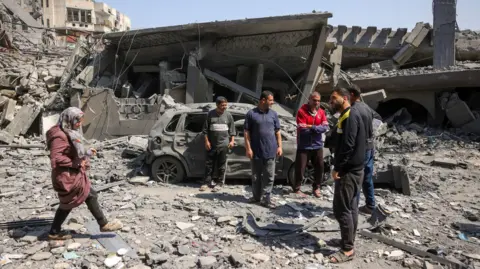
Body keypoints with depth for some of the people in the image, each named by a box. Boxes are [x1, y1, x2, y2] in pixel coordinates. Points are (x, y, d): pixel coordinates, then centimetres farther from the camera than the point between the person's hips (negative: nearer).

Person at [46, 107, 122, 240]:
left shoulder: (69, 133, 11)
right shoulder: (60, 136, -20)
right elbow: (56, 158, -27)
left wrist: (87, 152, 6)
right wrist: (76, 163, -23)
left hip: (71, 175, 10)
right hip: (67, 177, -10)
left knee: (67, 204, 19)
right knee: (91, 196, -2)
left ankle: (55, 232, 30)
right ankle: (103, 224, 11)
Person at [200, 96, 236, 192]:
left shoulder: (228, 115, 5)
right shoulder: (211, 114, 1)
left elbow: (232, 129, 10)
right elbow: (205, 129, 3)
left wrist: (232, 141, 1)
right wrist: (206, 141, -2)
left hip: (223, 144, 0)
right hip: (212, 144, 0)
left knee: (221, 166, 4)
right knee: (209, 164, 5)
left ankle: (218, 183, 14)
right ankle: (206, 182, 14)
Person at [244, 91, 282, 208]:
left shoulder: (273, 114, 8)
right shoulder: (251, 114, -2)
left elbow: (277, 132, 12)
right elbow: (247, 132, -2)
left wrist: (279, 146, 4)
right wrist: (248, 148, -8)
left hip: (270, 151, 2)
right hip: (256, 151, -2)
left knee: (269, 176, 2)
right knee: (256, 176, 10)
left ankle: (266, 198, 9)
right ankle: (256, 196, 24)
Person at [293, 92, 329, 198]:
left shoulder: (321, 112, 5)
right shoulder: (302, 111, -11)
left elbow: (325, 127, -7)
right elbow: (302, 129, -18)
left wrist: (312, 127, -19)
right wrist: (317, 129, -9)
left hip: (317, 145, 5)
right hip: (304, 146, -5)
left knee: (319, 167, 10)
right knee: (300, 168, 0)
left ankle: (316, 188, 25)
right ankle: (296, 189, 14)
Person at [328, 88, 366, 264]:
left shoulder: (350, 116, -16)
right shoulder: (348, 116, 16)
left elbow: (347, 145, -23)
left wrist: (337, 168, -18)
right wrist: (339, 167, 15)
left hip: (348, 170, -10)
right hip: (352, 169, 10)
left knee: (342, 209, -6)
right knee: (350, 207, 15)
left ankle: (347, 249, 1)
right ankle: (348, 241, 26)